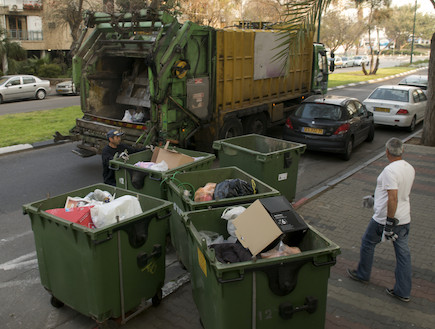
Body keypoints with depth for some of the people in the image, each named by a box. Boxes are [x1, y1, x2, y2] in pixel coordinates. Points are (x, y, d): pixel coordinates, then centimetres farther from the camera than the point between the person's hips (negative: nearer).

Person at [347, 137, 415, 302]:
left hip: (384, 219, -7)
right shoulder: (410, 169, 5)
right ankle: (403, 292, 16)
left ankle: (362, 275, 32)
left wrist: (389, 222, -23)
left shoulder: (390, 170, -22)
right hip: (405, 218, 7)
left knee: (367, 243, 15)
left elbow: (393, 198, -27)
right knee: (403, 252, 10)